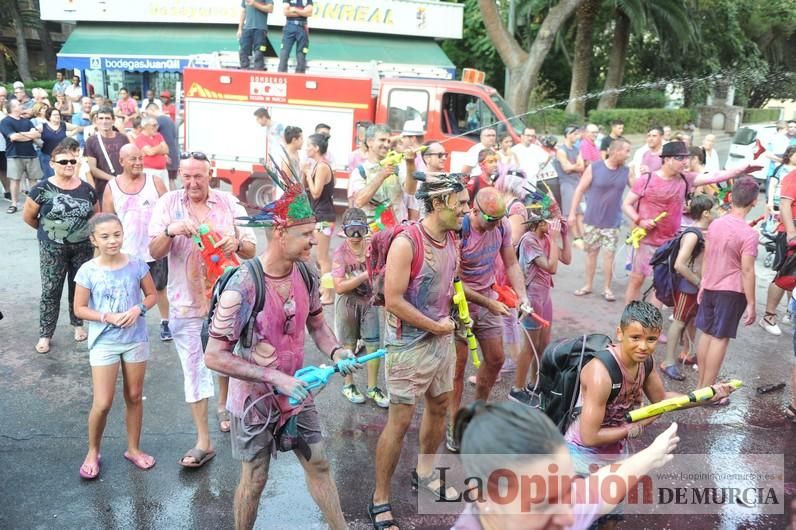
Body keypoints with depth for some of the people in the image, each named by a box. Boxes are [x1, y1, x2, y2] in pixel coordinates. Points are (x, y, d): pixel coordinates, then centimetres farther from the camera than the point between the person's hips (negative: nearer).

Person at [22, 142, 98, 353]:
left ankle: (78, 325, 31)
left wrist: (83, 231, 6)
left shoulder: (86, 188, 0)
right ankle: (45, 335, 10)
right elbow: (28, 216, 0)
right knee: (51, 291, 0)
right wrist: (47, 230, 8)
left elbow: (96, 216, 13)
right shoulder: (43, 189, -9)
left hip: (83, 247, 3)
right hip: (53, 249, -3)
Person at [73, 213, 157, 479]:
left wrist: (138, 309, -16)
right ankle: (93, 452, 24)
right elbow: (80, 308, -4)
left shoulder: (136, 264, -8)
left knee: (134, 397, 14)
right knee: (102, 404, -2)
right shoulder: (88, 271, -11)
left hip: (136, 339, 2)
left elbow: (152, 295, 3)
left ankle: (133, 448, 31)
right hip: (104, 342, -2)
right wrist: (107, 317, -19)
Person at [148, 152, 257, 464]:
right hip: (187, 301, -1)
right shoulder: (168, 203, -5)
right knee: (194, 369, 3)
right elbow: (154, 253, -9)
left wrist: (237, 243, -27)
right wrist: (170, 231, -30)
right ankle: (203, 442, 12)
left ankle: (224, 407, 47)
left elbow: (251, 250, -4)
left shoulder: (229, 203, -4)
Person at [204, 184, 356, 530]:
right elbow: (215, 356, -24)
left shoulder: (307, 275, -8)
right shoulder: (243, 286, -28)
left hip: (297, 394, 5)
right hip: (256, 401, -5)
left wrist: (336, 352, -13)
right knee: (254, 480, 13)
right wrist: (276, 378, -30)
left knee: (319, 465, 17)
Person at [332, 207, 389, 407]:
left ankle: (372, 388, 17)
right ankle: (348, 385, 30)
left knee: (374, 344, 2)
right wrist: (365, 275, -28)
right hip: (348, 303, -2)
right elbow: (339, 287, -20)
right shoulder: (340, 253, -14)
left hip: (369, 301, 2)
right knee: (349, 345, 12)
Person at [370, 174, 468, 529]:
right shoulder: (407, 242, -21)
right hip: (409, 344, -8)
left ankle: (424, 473, 43)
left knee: (439, 406, 20)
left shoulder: (452, 239, 4)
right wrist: (435, 326, -16)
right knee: (400, 421, -1)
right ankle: (379, 500, 15)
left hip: (442, 339, 8)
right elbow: (393, 301, -23)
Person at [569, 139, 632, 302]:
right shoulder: (594, 167, -9)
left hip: (613, 222, 1)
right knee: (591, 252, 10)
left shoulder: (626, 171, 0)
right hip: (592, 220, -1)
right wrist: (573, 212, -7)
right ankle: (588, 285, 23)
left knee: (609, 254, 2)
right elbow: (580, 190, -6)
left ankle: (607, 288, 14)